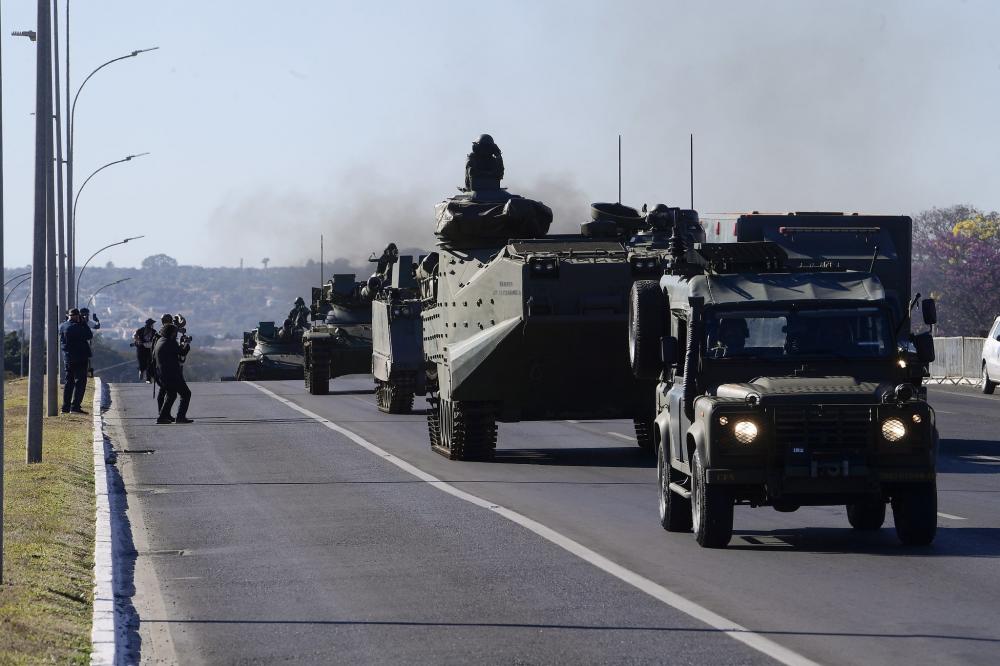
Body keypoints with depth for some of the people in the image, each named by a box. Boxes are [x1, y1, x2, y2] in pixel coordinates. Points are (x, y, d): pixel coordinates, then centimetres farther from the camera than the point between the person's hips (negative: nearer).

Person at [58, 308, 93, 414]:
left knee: (69, 382, 15)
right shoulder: (78, 327, -17)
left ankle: (66, 407, 15)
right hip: (80, 358, -7)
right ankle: (75, 406, -13)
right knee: (80, 382, -4)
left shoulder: (62, 326, 4)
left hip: (67, 358, 7)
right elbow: (89, 335, -8)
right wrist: (82, 322, -2)